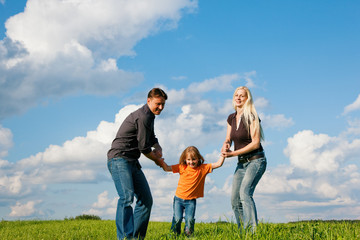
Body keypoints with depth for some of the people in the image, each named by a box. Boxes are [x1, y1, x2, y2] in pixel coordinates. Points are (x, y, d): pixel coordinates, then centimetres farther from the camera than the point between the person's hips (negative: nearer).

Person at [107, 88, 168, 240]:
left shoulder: (149, 116, 18)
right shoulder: (143, 117, -15)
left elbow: (151, 138, 35)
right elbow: (144, 148, -14)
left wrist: (158, 148, 12)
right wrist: (157, 160, 5)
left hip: (132, 162, 11)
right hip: (119, 159, -11)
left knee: (146, 199, 7)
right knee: (127, 197, -27)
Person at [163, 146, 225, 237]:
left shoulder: (203, 168, -2)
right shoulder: (182, 167, 0)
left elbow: (218, 164, -3)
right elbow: (167, 168, 1)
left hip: (191, 201, -1)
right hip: (179, 198, 1)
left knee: (190, 219, -15)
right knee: (177, 218, -9)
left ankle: (188, 235, 6)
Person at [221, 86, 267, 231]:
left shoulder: (251, 117, -13)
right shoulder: (231, 118, 9)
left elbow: (255, 143, -17)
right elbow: (228, 139, 14)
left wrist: (233, 153, -17)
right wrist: (226, 144, -12)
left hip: (256, 160, -7)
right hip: (241, 163, 8)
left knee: (245, 192, -26)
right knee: (235, 199, 3)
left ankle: (253, 229, -31)